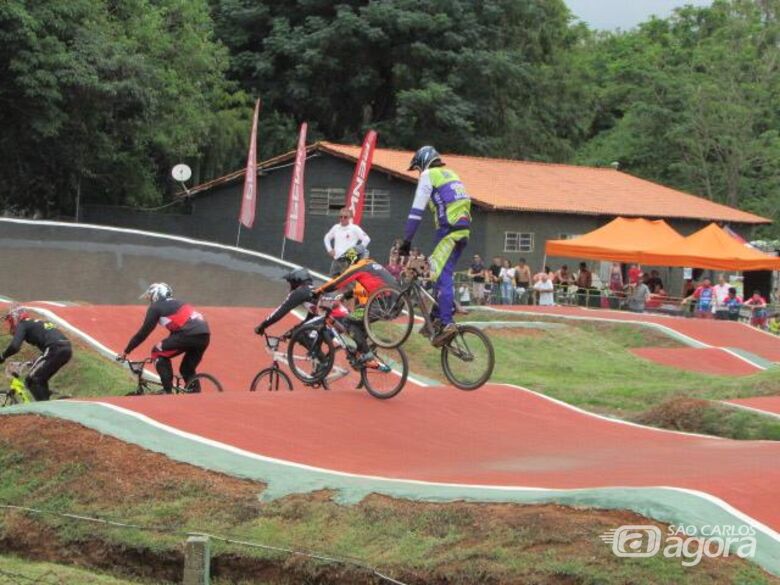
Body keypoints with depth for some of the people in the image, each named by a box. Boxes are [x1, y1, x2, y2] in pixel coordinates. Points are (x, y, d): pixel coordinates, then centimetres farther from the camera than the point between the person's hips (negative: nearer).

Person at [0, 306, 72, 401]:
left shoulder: (22, 325, 8)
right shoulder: (38, 323, 33)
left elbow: (14, 347, -7)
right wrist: (36, 362, 48)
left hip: (55, 350, -8)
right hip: (67, 349, 8)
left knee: (31, 380, 0)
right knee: (41, 379, 22)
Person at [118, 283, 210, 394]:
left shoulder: (156, 307, 9)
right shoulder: (176, 304, 32)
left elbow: (143, 332, 7)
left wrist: (126, 352, 14)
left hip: (189, 334, -8)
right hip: (204, 335, 8)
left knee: (158, 353, 8)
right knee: (188, 371, 21)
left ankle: (168, 392, 2)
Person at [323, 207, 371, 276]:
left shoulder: (354, 228, -5)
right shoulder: (336, 228, 11)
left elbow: (366, 239, -8)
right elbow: (327, 238, 27)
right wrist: (330, 249, 15)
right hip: (336, 259, 6)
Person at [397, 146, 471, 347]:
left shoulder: (428, 176, 1)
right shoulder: (450, 174, 26)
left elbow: (416, 211, -5)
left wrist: (407, 241, -2)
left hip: (449, 230, -8)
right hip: (464, 230, 8)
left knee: (442, 276, -11)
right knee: (440, 273, 17)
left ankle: (447, 323, -21)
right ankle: (437, 316, 20)